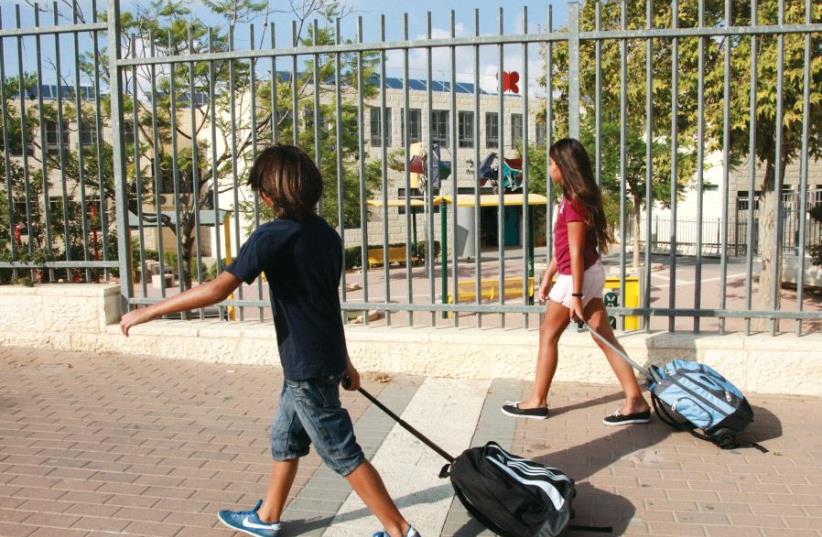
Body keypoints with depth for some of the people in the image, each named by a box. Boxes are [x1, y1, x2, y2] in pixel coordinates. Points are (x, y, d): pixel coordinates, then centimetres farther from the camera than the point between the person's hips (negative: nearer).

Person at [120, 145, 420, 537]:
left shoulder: (273, 236, -19)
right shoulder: (325, 233, 6)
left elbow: (217, 289, -25)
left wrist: (148, 312, -16)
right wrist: (343, 360, 21)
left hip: (307, 368, -9)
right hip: (325, 359, 9)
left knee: (343, 454, 2)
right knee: (285, 439, 23)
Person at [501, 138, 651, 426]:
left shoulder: (574, 203, -18)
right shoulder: (574, 198, 12)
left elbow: (576, 253, -20)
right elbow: (563, 247, 17)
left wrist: (576, 295, -20)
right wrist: (547, 277, 19)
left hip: (579, 277, -10)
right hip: (590, 274, 10)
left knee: (548, 334, 4)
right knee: (605, 338, 9)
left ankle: (537, 401, 15)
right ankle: (635, 402, 11)